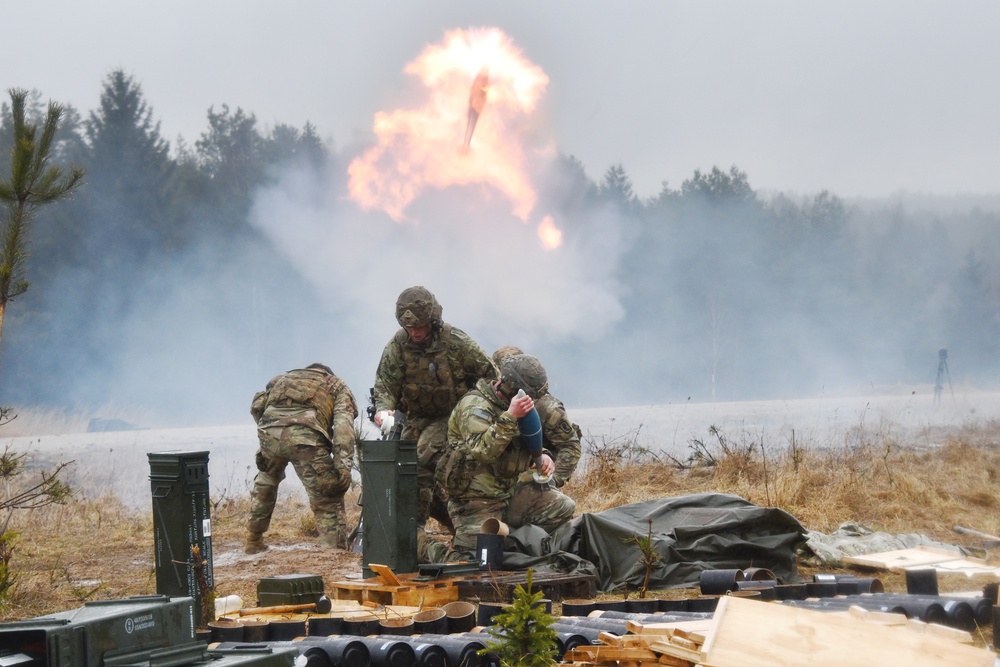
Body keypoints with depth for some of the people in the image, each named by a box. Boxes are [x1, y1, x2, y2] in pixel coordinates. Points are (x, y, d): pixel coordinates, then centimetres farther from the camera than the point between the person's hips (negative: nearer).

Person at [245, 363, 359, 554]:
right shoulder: (337, 385, 27)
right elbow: (343, 422, 7)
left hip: (270, 433, 4)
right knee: (327, 500, 3)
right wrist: (343, 465, -3)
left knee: (265, 482, 32)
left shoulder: (282, 379, 38)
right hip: (306, 436, -4)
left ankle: (253, 542, 39)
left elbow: (257, 405, 23)